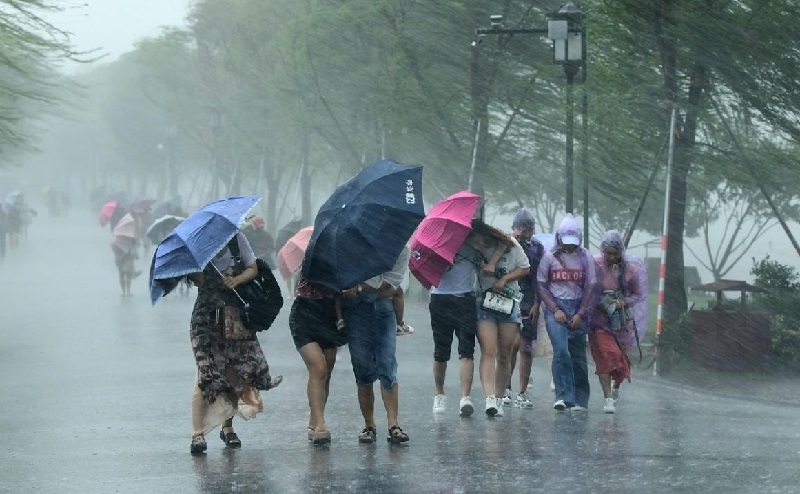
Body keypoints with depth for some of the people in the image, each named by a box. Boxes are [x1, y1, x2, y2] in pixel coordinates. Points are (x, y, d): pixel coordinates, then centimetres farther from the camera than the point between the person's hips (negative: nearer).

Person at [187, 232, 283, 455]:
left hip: (237, 315, 3)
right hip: (207, 317, -3)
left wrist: (237, 280, -14)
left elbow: (253, 268, 5)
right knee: (207, 374, -12)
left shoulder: (236, 238, 2)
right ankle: (198, 434, -12)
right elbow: (197, 280, -14)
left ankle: (228, 428, 21)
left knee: (235, 373, 3)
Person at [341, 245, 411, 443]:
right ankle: (369, 426, 8)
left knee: (388, 366, -9)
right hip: (356, 307, -1)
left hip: (383, 307, 1)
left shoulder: (402, 250, 0)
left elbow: (389, 289, -6)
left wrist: (360, 289, -17)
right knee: (363, 370, 0)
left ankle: (393, 425, -11)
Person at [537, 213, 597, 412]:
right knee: (561, 350, -17)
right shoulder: (550, 257, 3)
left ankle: (580, 399, 10)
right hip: (555, 307, -1)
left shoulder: (585, 258, 6)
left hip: (578, 308, 1)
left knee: (577, 355, 2)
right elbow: (541, 286, 3)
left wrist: (580, 314, -4)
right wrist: (555, 310, -7)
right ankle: (564, 396, -15)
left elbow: (589, 287, 5)